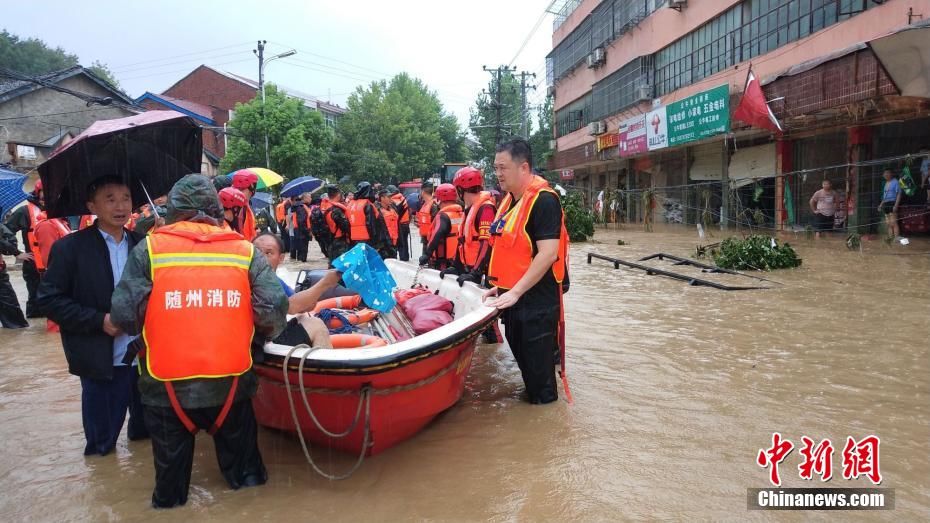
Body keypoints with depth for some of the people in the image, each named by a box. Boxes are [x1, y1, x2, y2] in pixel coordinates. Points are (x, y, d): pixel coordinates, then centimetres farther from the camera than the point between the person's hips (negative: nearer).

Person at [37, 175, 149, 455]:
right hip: (101, 363, -4)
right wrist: (99, 320, -17)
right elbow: (49, 299, -8)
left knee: (147, 427, 18)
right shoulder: (69, 248, -6)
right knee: (102, 440, 9)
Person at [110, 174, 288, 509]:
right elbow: (274, 310, -9)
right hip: (231, 381, 1)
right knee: (241, 464, 22)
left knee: (171, 468, 21)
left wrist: (154, 329, 13)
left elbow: (124, 315, -9)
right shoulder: (244, 249, -3)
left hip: (167, 384, 0)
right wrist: (255, 335, 12)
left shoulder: (149, 249, -6)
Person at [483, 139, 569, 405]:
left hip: (537, 298, -9)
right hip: (512, 294, 9)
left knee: (537, 362, 2)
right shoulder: (510, 201, 11)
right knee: (520, 351, 20)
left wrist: (516, 292, -24)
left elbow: (548, 254, -24)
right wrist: (501, 285, 10)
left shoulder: (543, 200, -17)